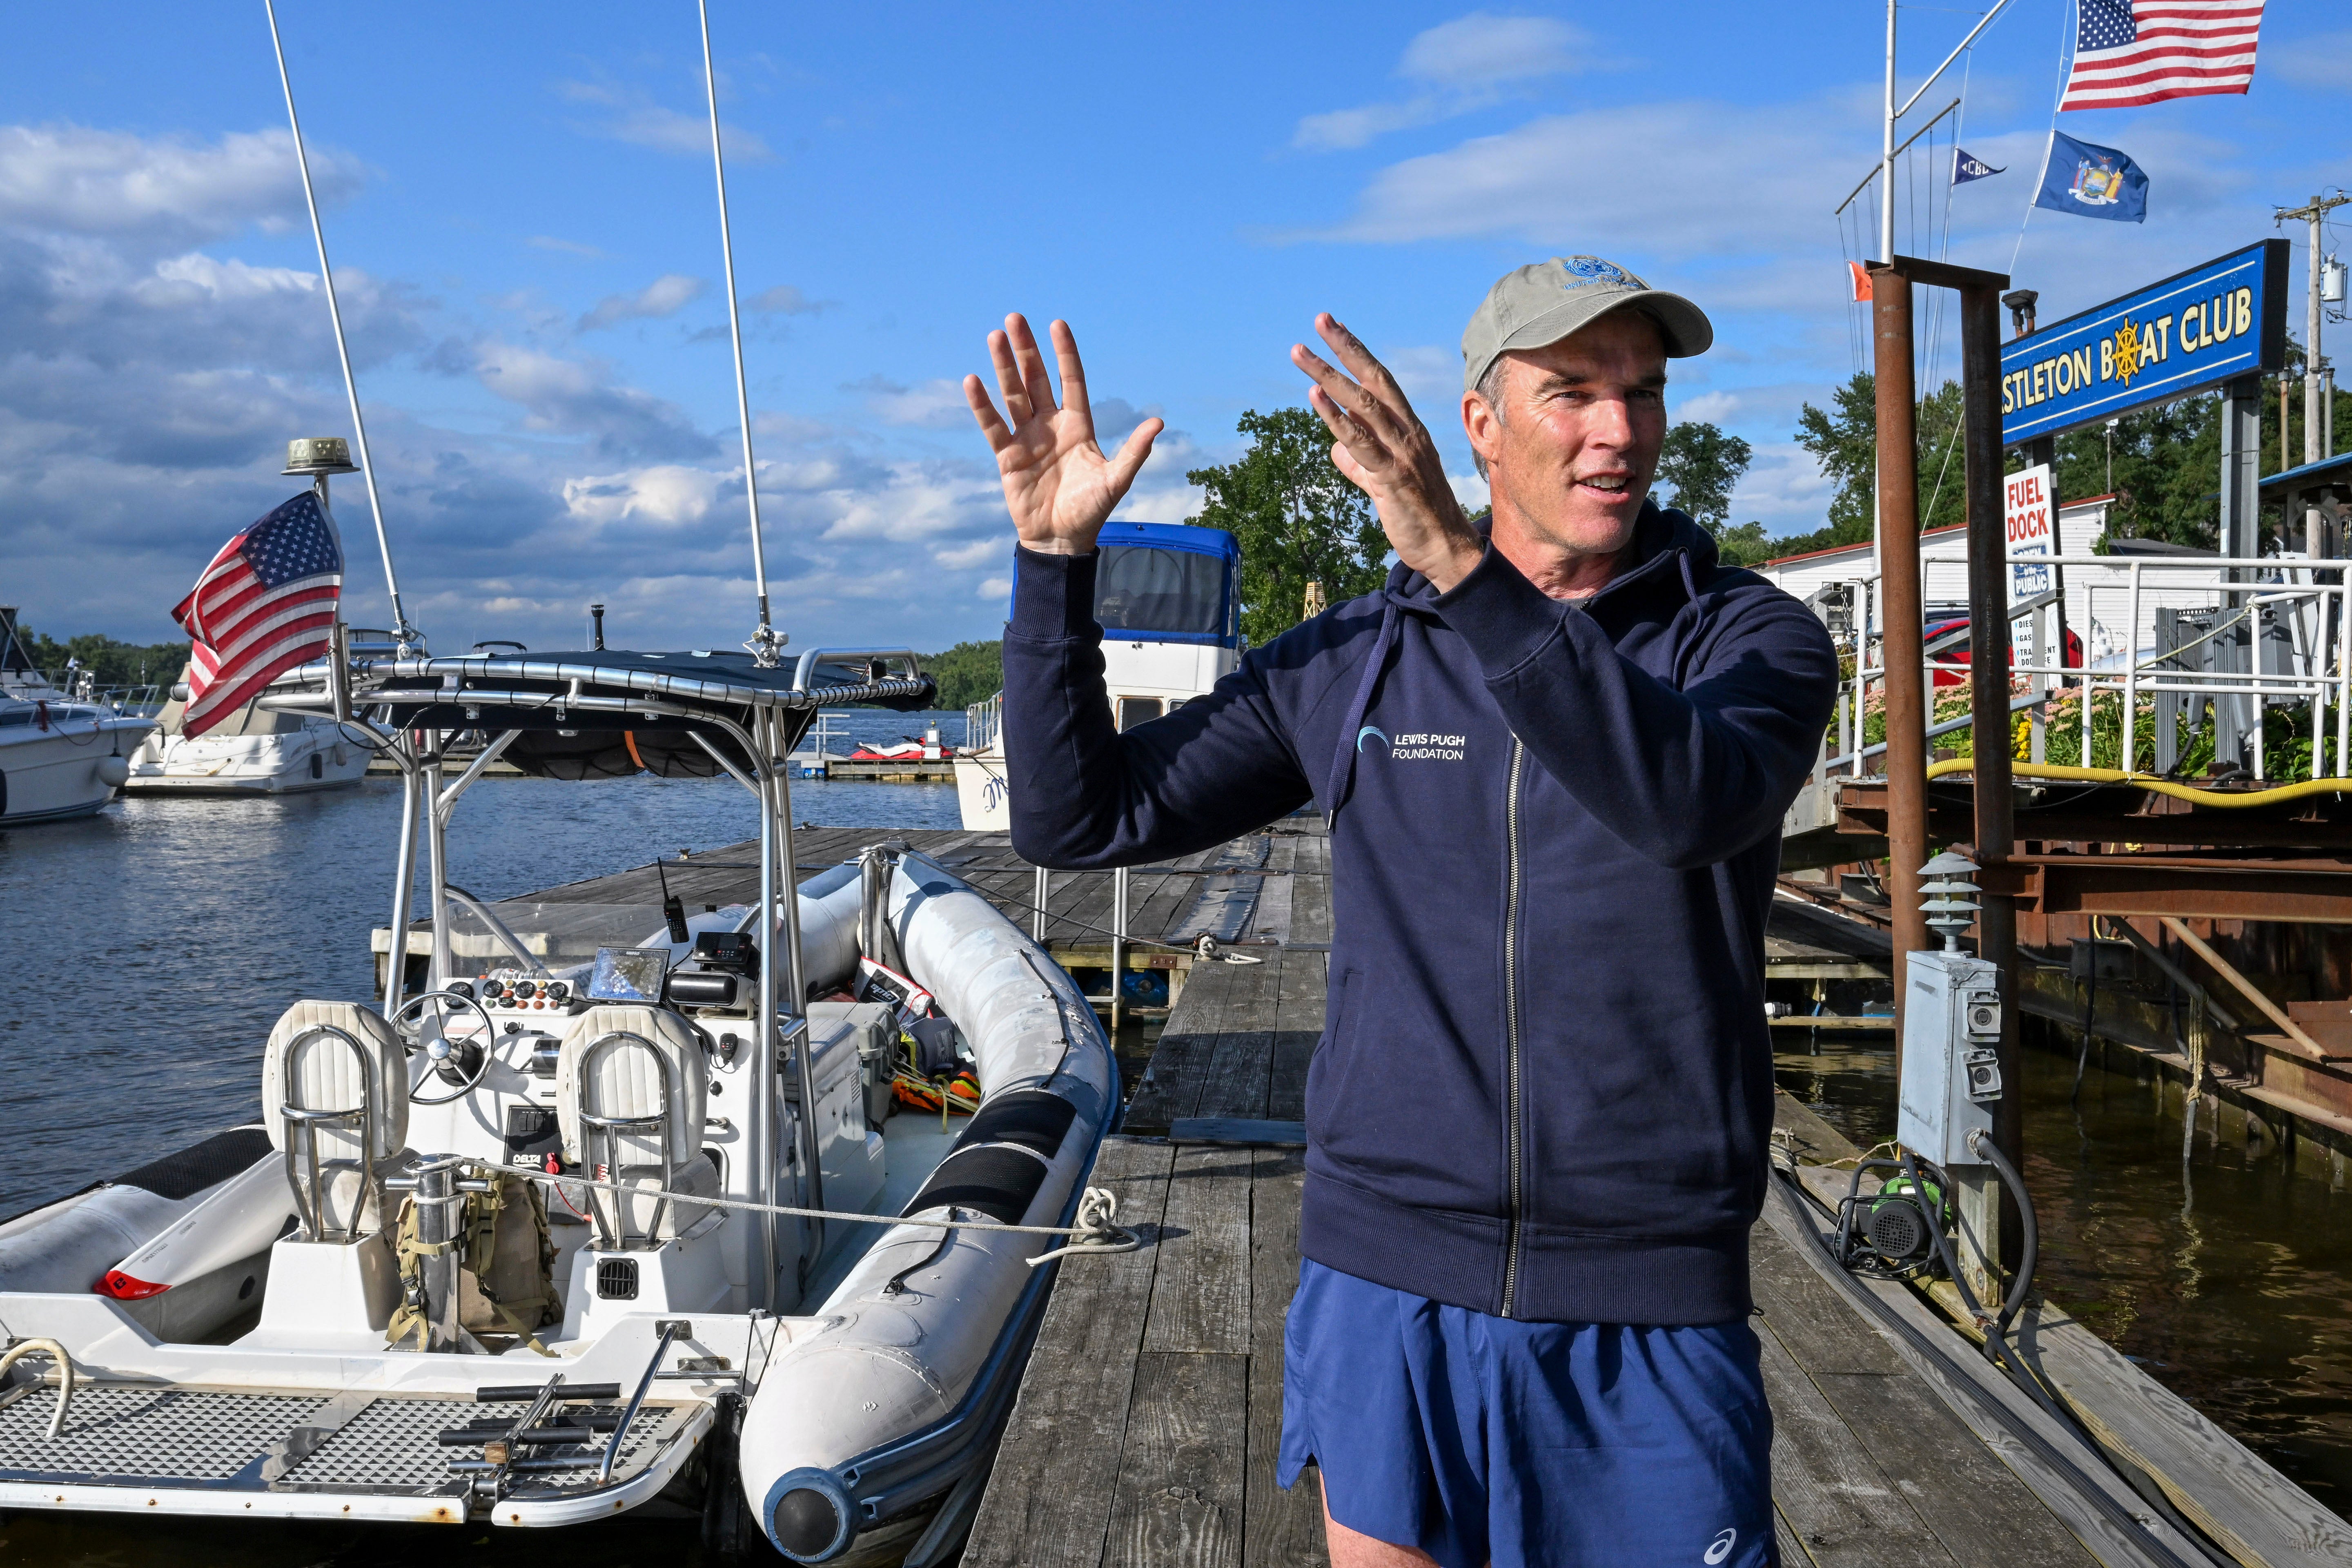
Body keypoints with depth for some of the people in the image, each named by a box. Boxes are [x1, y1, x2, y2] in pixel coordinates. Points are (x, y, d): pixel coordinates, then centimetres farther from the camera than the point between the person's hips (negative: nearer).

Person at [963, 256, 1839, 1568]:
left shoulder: (1757, 638, -3)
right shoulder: (1351, 663, 3)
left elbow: (1690, 801, -26)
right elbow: (1080, 816, 3)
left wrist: (1460, 562, -35)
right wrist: (1055, 552, -8)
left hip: (1649, 1311, -1)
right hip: (1387, 1279, 2)